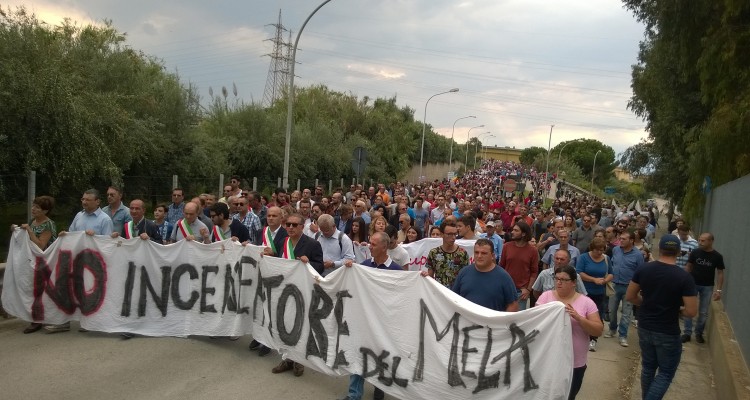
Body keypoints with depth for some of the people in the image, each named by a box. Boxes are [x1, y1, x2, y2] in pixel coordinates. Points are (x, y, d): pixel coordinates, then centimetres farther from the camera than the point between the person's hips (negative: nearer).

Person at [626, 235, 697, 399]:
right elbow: (691, 312, -17)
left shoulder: (644, 269, -5)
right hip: (668, 333, -4)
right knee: (666, 373, 10)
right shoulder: (684, 277, -16)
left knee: (648, 367, 20)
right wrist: (677, 309, 3)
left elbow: (630, 297, 1)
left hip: (644, 328, 4)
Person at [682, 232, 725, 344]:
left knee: (703, 312, 9)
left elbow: (720, 273, -3)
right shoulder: (695, 252, -8)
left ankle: (699, 333, 24)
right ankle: (687, 333, 10)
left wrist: (718, 290, -8)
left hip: (707, 287, 0)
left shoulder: (717, 256, -9)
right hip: (693, 284, 0)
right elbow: (688, 267, 1)